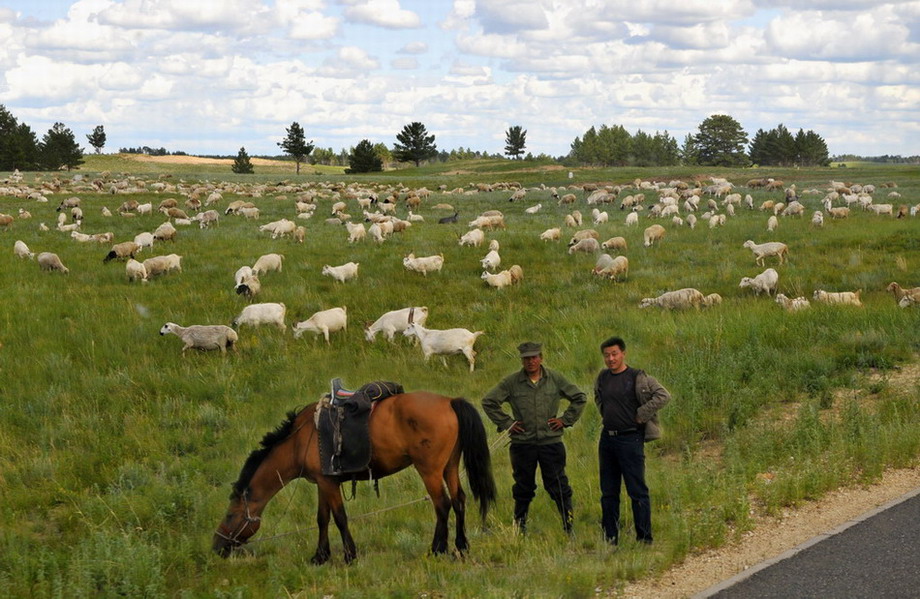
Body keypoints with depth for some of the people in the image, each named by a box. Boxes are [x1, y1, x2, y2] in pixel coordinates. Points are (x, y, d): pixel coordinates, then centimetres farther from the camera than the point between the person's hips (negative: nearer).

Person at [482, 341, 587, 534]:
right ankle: (519, 527, 19)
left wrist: (566, 419, 4)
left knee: (558, 486, 0)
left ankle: (569, 526, 8)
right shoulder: (511, 382, -1)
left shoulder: (555, 379, 2)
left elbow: (579, 398, 11)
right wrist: (506, 423, 1)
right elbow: (488, 402, 5)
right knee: (523, 488, 8)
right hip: (522, 443, 0)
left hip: (551, 441, 0)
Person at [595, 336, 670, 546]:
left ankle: (644, 538, -1)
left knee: (637, 491, -6)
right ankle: (610, 539, 19)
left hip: (630, 439, -7)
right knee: (608, 492, 11)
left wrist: (641, 415, -14)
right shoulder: (602, 378, 10)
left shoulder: (637, 378, -10)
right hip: (607, 438, 7)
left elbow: (663, 395, -18)